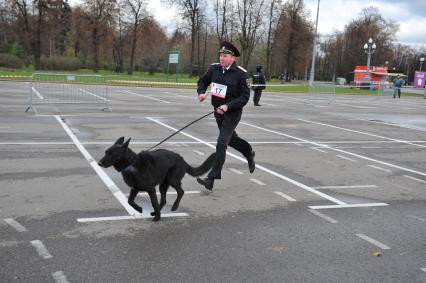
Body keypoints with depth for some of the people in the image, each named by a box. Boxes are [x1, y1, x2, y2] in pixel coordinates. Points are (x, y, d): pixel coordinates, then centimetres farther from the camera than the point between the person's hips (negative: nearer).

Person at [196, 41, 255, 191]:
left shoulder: (240, 74, -17)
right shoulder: (214, 68, -3)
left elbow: (245, 97, -16)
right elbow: (203, 81, 12)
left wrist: (228, 106, -28)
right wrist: (201, 92, -9)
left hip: (232, 113, -6)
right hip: (218, 111, 6)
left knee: (221, 143, -13)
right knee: (231, 139, 23)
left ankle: (212, 178, -11)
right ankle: (249, 153, 52)